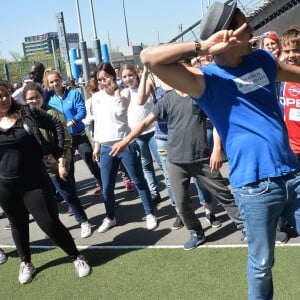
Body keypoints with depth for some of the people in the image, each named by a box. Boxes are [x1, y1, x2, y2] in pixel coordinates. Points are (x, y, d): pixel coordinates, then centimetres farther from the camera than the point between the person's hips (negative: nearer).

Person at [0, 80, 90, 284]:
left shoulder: (27, 113, -8)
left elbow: (57, 125, -1)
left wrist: (57, 151, -6)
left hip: (35, 182, -2)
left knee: (50, 223, 0)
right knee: (18, 225, 18)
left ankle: (76, 257, 21)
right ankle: (26, 263, 41)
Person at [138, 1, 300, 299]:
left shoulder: (262, 59, 9)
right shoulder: (207, 79, -9)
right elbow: (149, 57, -21)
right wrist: (202, 47, -19)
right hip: (255, 185, -5)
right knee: (262, 263, 11)